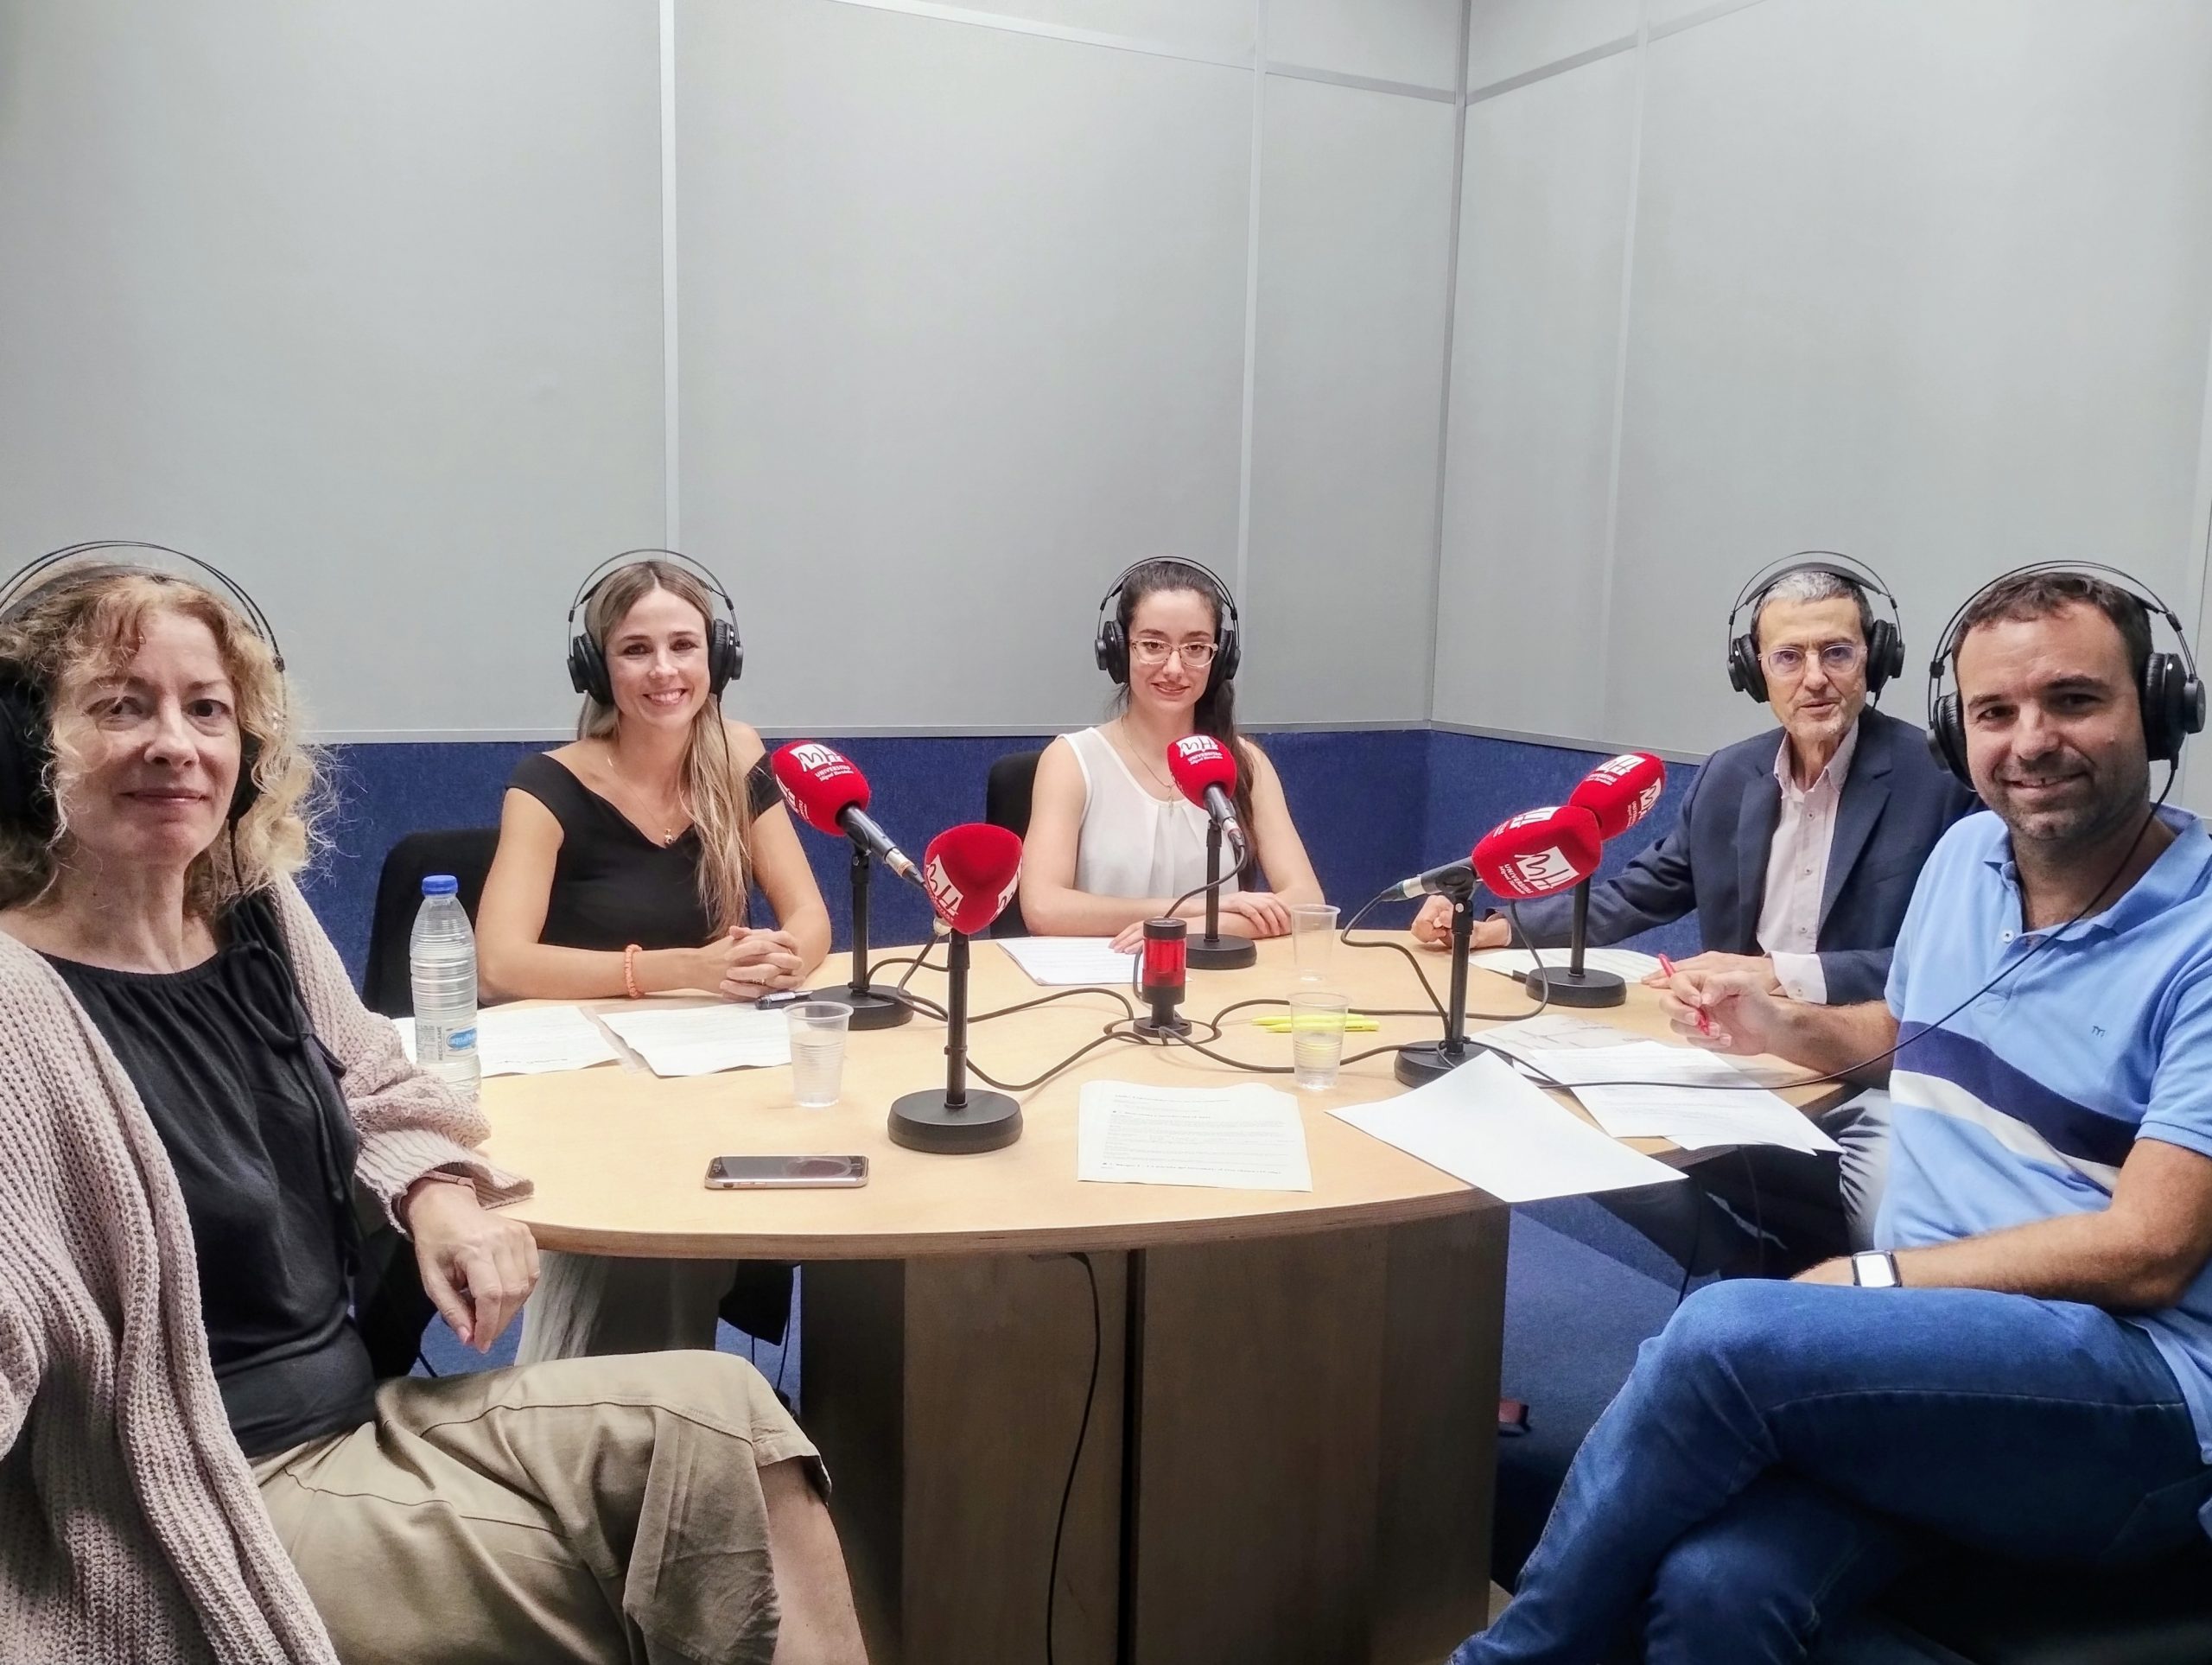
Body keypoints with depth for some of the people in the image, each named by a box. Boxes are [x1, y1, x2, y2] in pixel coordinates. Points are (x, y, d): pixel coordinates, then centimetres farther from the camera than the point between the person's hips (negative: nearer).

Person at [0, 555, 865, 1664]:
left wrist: (435, 1190, 1)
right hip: (210, 1505, -7)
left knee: (720, 1417, -9)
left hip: (364, 1414, 7)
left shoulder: (258, 912, 4)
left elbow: (366, 1082, 20)